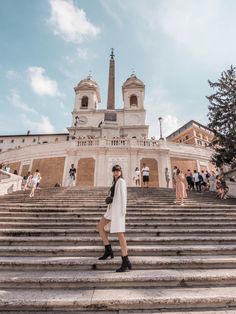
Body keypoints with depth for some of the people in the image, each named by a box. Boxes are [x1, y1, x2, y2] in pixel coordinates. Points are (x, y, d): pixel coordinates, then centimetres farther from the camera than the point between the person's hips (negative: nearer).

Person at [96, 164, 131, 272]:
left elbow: (123, 196, -14)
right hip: (112, 209, 9)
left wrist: (123, 210, -19)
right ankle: (108, 250, 15)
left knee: (119, 234, -7)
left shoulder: (121, 181, -7)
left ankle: (126, 261, 0)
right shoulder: (115, 182, 18)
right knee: (99, 226, 11)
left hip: (118, 209, -9)